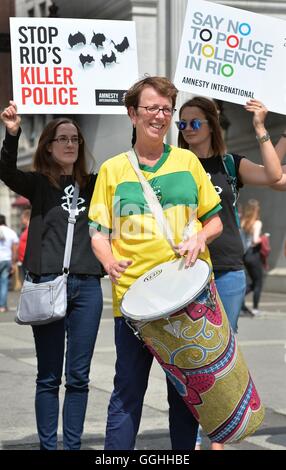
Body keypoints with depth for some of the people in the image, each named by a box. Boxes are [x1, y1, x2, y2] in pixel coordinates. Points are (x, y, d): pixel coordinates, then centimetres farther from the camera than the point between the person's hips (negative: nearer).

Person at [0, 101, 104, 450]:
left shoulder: (93, 185, 13)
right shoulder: (38, 183, 4)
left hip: (87, 286, 2)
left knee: (78, 376, 6)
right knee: (48, 376, 3)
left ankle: (73, 446, 13)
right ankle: (48, 445, 10)